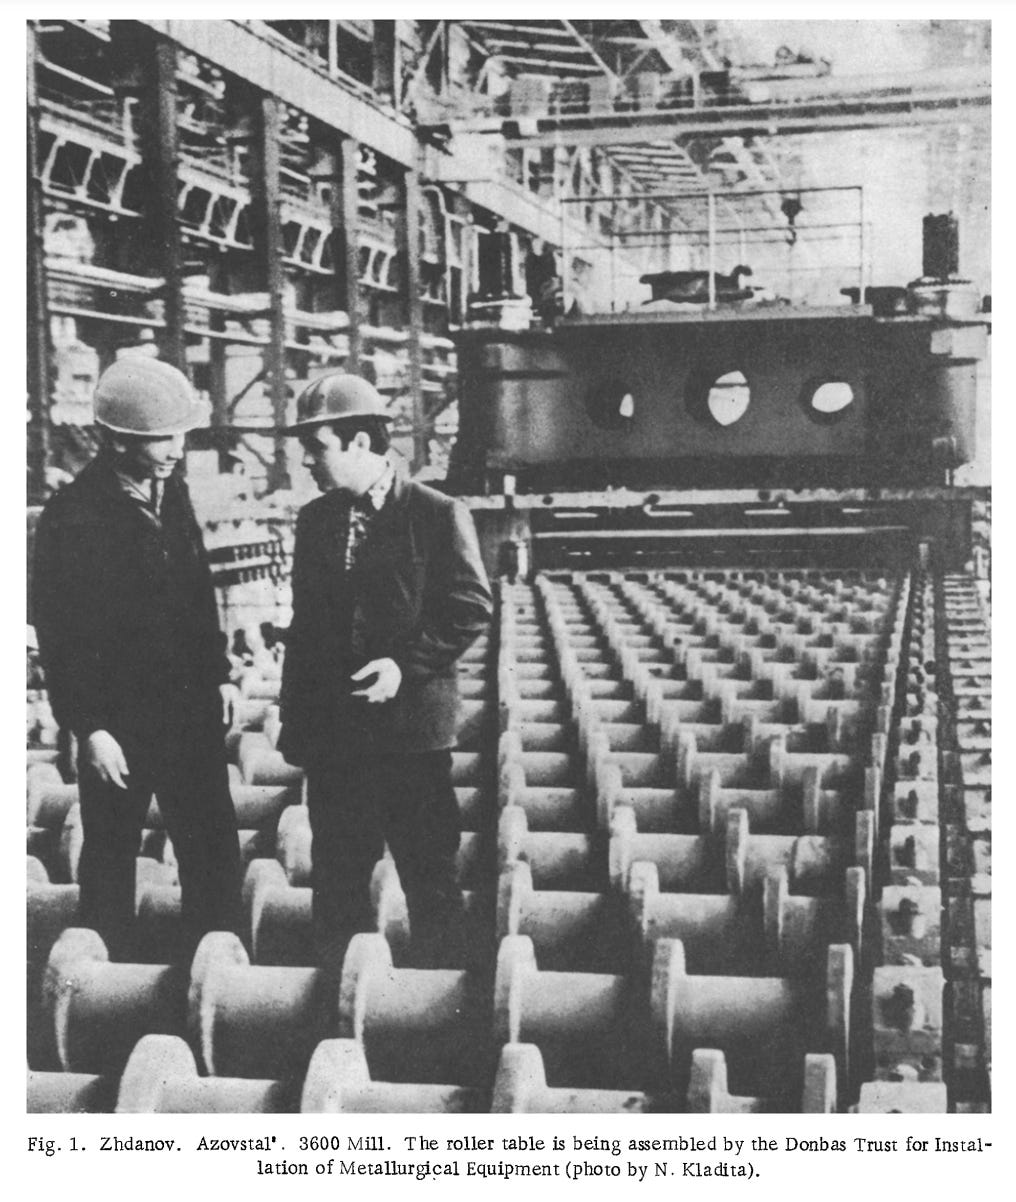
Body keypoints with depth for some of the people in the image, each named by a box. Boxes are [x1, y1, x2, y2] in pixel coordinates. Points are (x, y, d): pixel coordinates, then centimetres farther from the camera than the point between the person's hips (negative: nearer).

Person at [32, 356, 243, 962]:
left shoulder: (173, 493, 4)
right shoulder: (73, 515, -16)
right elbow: (60, 635, -15)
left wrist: (219, 674, 12)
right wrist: (90, 730, -16)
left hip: (191, 710, 6)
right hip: (119, 722, -6)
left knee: (215, 854, 9)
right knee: (110, 859, 10)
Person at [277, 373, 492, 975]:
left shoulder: (439, 514, -7)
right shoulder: (315, 521, 9)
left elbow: (472, 607, -8)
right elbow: (304, 627, 12)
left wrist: (406, 664, -18)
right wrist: (295, 724, 8)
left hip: (414, 726, -4)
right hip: (332, 732, 5)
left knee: (430, 878, 5)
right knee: (337, 879, 11)